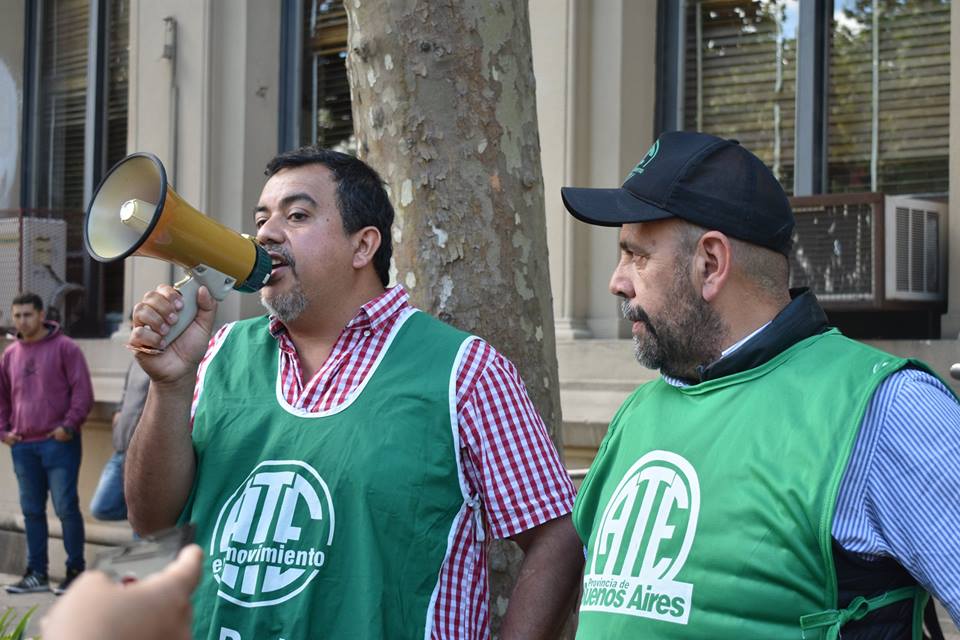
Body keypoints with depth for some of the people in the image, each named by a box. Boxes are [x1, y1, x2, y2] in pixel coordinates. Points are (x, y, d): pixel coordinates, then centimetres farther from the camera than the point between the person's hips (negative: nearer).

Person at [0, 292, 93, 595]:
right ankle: (36, 573, 16)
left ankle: (75, 571, 3)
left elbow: (83, 391, -6)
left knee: (66, 508, -4)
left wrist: (69, 425, -14)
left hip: (59, 443, -5)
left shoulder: (64, 348, -3)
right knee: (32, 511, 9)